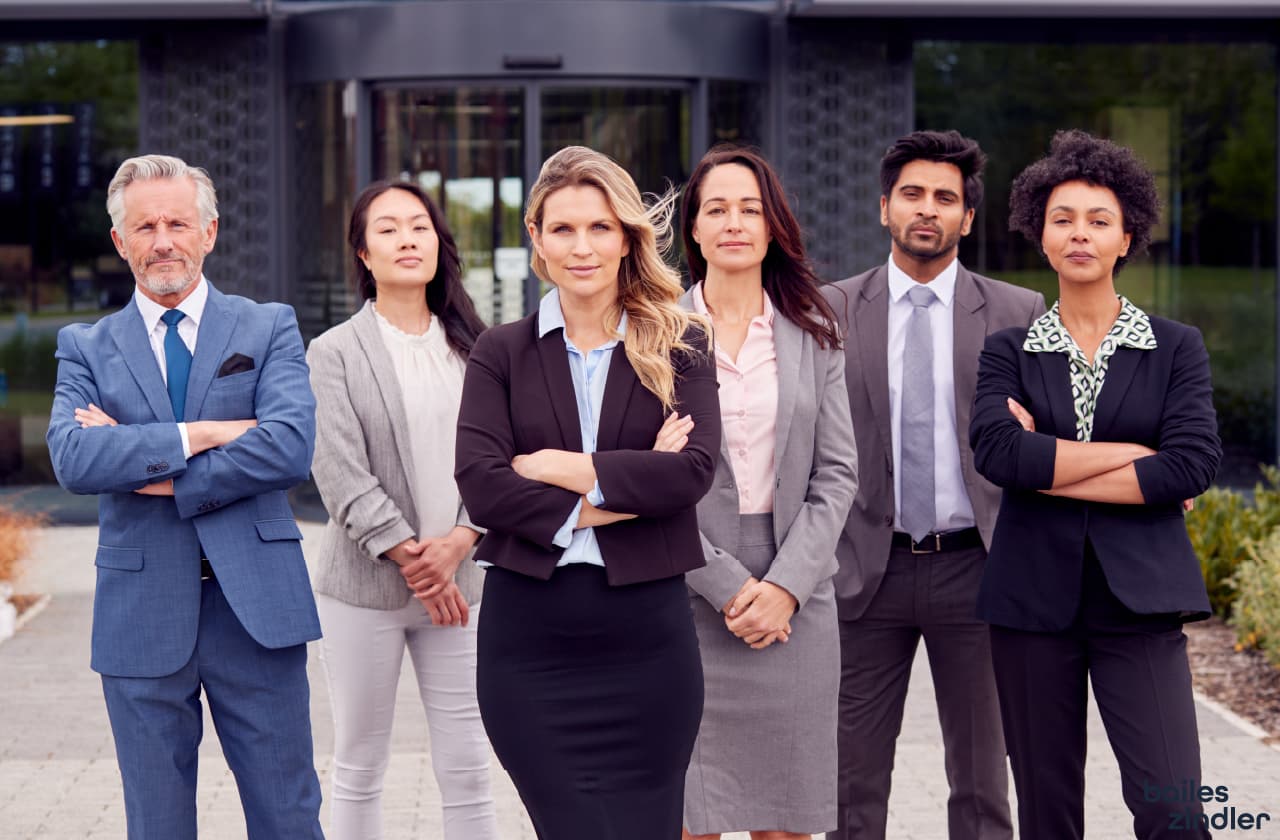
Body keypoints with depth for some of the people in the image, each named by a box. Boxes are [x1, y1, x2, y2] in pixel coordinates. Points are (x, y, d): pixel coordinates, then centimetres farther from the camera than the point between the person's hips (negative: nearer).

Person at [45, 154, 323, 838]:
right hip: (142, 616, 1)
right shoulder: (85, 347, 8)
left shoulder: (269, 328, 6)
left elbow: (291, 447, -11)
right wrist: (198, 434, -15)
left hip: (256, 605, -1)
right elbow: (72, 460, -10)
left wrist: (153, 471, -11)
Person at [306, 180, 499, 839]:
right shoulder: (335, 352, -1)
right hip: (365, 586, -2)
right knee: (359, 771, 6)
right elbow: (341, 474, -9)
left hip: (457, 582, 3)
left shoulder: (471, 348, 8)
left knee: (467, 773, 3)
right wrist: (411, 558, -12)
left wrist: (457, 544, -12)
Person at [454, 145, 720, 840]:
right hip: (529, 635, 0)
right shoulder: (500, 353, 6)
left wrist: (561, 467, -11)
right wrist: (624, 494, -11)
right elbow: (479, 483, -8)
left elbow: (694, 470, -10)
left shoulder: (679, 346, 6)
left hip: (646, 633, 0)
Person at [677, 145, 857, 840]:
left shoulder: (813, 335, 9)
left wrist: (786, 585, -7)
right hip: (687, 595, -2)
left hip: (794, 602, 2)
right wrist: (727, 585, -9)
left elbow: (837, 473, 5)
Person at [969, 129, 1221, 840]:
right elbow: (997, 452, -12)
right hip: (1034, 598, 1)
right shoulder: (1008, 351, 7)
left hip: (1138, 600, -1)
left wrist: (1050, 471, -8)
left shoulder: (1177, 348, 6)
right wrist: (1133, 453, -10)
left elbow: (1194, 465, -9)